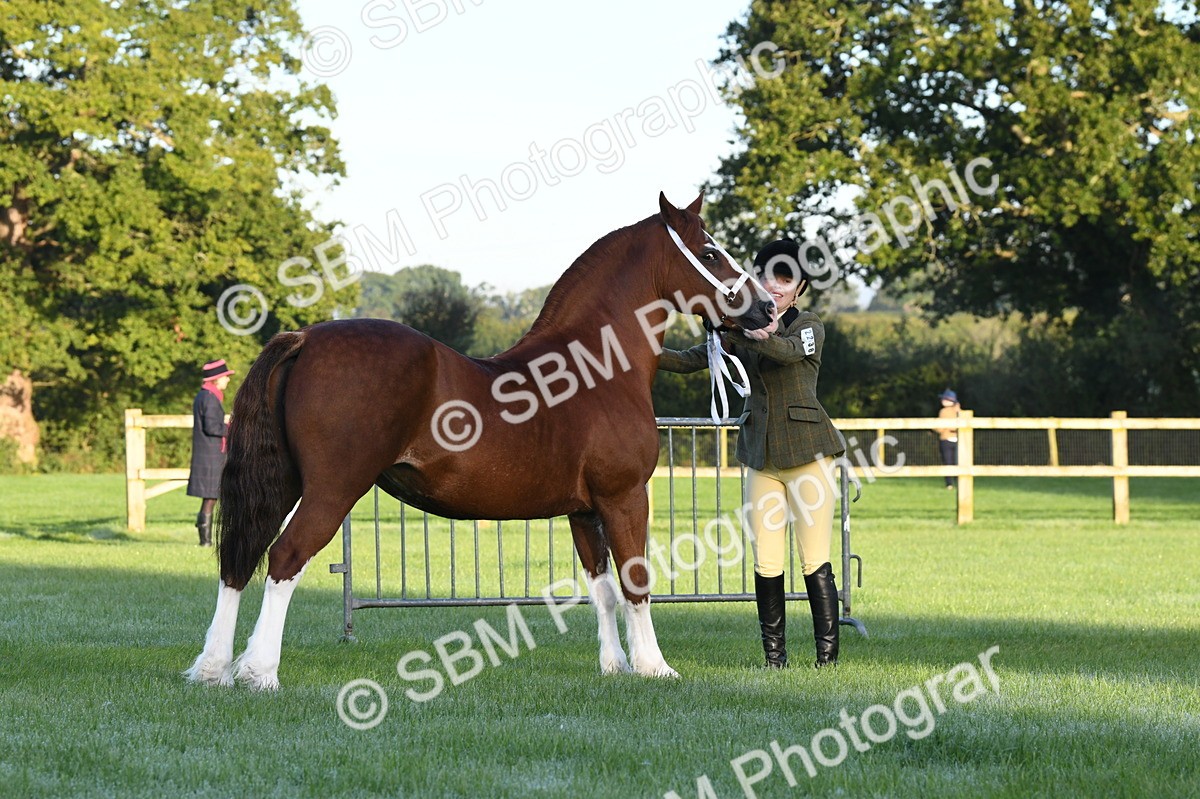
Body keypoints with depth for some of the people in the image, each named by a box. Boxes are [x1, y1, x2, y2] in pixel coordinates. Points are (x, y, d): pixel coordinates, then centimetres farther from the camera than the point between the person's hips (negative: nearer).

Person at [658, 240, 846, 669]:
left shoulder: (809, 326, -3)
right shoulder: (742, 329, 10)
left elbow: (789, 351, -25)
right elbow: (691, 360, 5)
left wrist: (749, 333, -42)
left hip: (807, 452, -4)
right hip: (762, 457, 4)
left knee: (815, 561, -5)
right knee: (766, 564, 2)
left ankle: (828, 655, 0)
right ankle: (774, 655, 10)